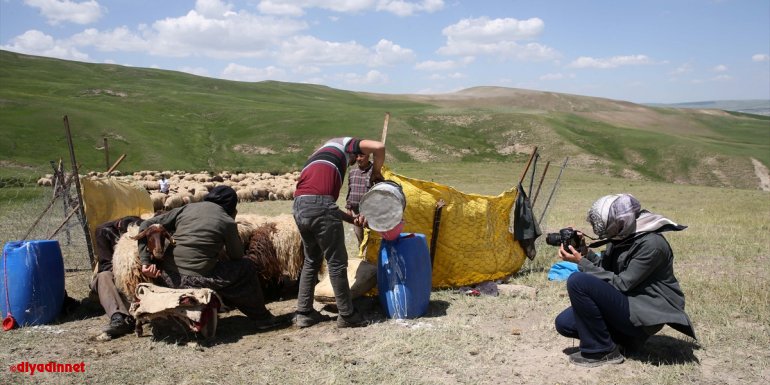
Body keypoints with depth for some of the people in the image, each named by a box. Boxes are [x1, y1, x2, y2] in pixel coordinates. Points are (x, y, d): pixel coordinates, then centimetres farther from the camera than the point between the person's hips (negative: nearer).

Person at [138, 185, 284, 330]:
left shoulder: (186, 209, 10)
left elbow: (146, 226, 7)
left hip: (167, 278, 6)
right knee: (247, 267, 15)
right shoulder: (227, 222, -2)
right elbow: (237, 256, 10)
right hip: (195, 280, -6)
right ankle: (262, 318, 25)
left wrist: (146, 262, 2)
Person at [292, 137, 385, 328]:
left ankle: (304, 313, 25)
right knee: (336, 262, 4)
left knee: (311, 260, 22)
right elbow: (379, 147, -1)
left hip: (299, 207, 8)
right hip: (319, 206, -7)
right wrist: (376, 172, 16)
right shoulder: (345, 143, 17)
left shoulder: (320, 155, 35)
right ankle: (347, 315, 13)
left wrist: (353, 218, 22)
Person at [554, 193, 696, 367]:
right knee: (564, 322, 0)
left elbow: (621, 284, -22)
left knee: (577, 281, -25)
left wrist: (581, 262, -20)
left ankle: (603, 350, -11)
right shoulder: (622, 235, 3)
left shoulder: (651, 244, -23)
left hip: (644, 313, -9)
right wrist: (586, 252, -7)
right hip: (624, 301, 9)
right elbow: (605, 269, 10)